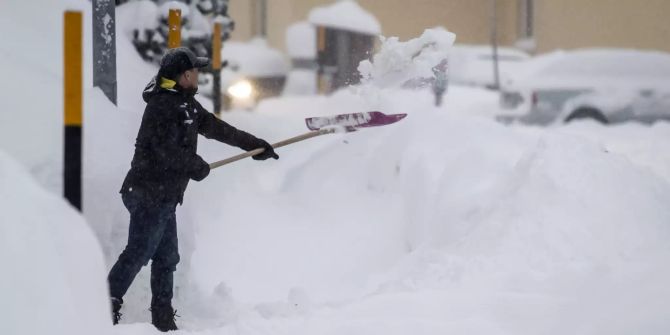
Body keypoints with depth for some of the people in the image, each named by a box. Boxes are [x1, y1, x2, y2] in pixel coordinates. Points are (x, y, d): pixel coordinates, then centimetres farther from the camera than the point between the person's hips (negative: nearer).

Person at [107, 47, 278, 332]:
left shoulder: (185, 103, 16)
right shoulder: (163, 105, -16)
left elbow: (215, 128, 24)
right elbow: (168, 153, -22)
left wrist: (255, 145, 26)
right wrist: (199, 167, -6)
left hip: (162, 196, 10)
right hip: (150, 193, -10)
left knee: (167, 257, 11)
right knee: (138, 253, -10)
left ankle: (163, 318, 16)